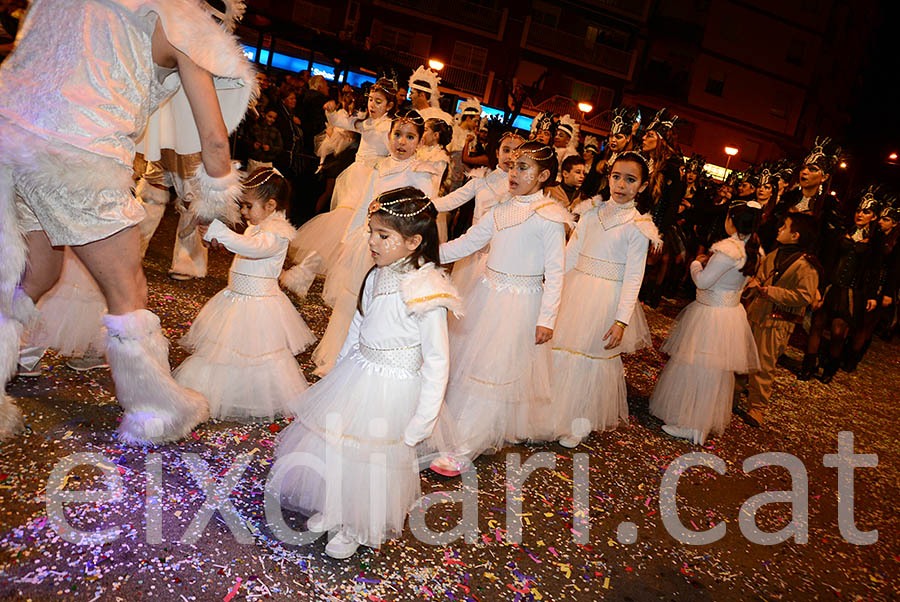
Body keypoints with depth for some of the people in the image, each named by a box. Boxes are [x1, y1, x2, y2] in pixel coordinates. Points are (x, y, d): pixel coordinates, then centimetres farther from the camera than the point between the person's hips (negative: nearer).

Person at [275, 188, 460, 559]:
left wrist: (422, 420, -17)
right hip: (356, 375, 7)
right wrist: (339, 370, 19)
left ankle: (359, 528, 39)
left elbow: (437, 359, -20)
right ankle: (333, 509, 48)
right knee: (334, 442, 20)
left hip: (392, 388, -7)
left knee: (374, 457, 10)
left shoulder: (427, 291, -24)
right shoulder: (378, 275, -2)